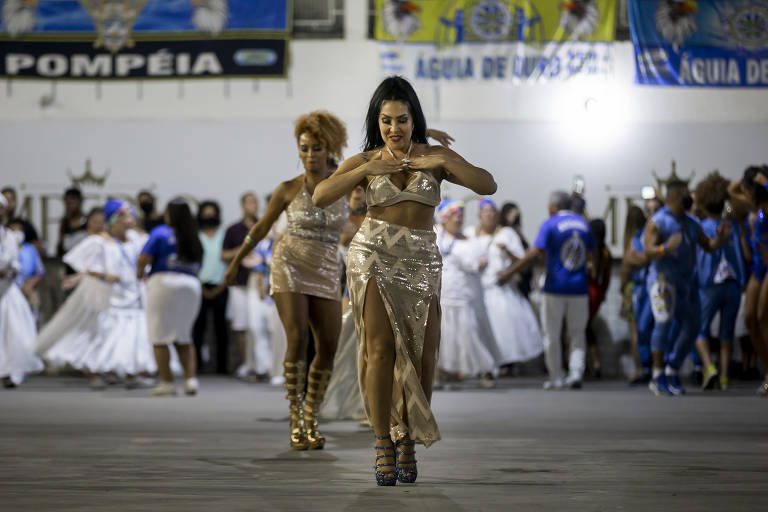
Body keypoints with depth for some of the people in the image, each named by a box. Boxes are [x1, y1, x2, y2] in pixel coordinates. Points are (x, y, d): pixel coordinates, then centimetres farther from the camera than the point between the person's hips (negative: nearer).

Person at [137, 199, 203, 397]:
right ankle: (191, 378, 3)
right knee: (183, 337, 16)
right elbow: (197, 267, 15)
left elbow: (144, 258, -10)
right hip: (192, 286, 5)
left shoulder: (161, 233, -3)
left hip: (164, 283, -5)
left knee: (160, 337, 2)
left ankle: (166, 382, -1)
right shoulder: (195, 239, 12)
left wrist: (140, 272, 11)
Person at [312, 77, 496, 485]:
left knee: (423, 356, -2)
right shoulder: (365, 160, 7)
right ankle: (383, 444, -7)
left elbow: (488, 186, -3)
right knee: (381, 348, -12)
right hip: (374, 256, -1)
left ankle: (406, 442, 12)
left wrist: (442, 161, -12)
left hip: (421, 263, 2)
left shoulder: (435, 156, 8)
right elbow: (320, 197, -5)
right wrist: (367, 170, -11)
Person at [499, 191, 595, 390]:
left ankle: (556, 378, 9)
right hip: (579, 288, 4)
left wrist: (510, 271, -13)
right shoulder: (583, 224, 8)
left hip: (555, 287, -4)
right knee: (577, 334, 12)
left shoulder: (550, 225, -8)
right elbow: (591, 257, 13)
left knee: (552, 335, 7)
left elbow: (534, 254, -17)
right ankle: (576, 372, -4)